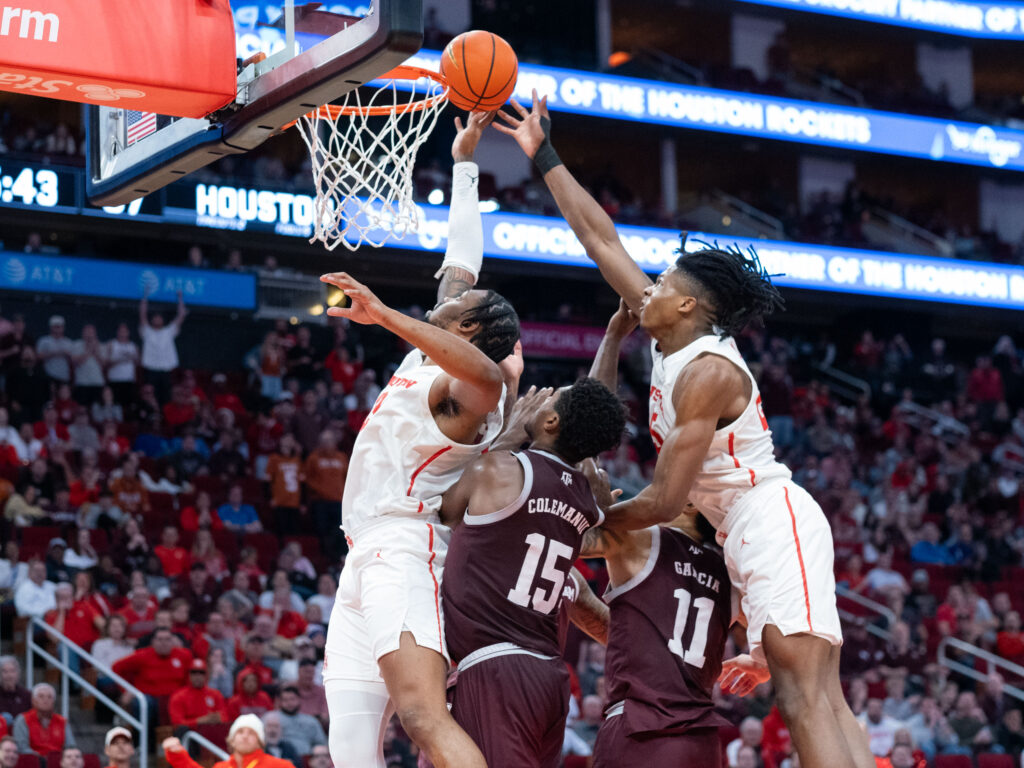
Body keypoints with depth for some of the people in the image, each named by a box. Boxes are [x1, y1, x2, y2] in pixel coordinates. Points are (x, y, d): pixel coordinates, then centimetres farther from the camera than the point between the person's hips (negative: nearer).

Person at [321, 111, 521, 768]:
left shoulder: (467, 392, -7)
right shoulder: (434, 357, 19)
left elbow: (488, 373, -34)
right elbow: (461, 262, 28)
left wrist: (385, 314, -41)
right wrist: (463, 161, 35)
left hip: (401, 553, -9)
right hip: (365, 562, 9)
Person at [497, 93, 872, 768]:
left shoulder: (707, 371, -14)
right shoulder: (673, 339, 11)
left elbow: (665, 501, -15)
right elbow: (601, 239, 17)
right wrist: (543, 157, 19)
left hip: (773, 519, -9)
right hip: (749, 534, 9)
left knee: (810, 702, -20)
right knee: (817, 706, 0)